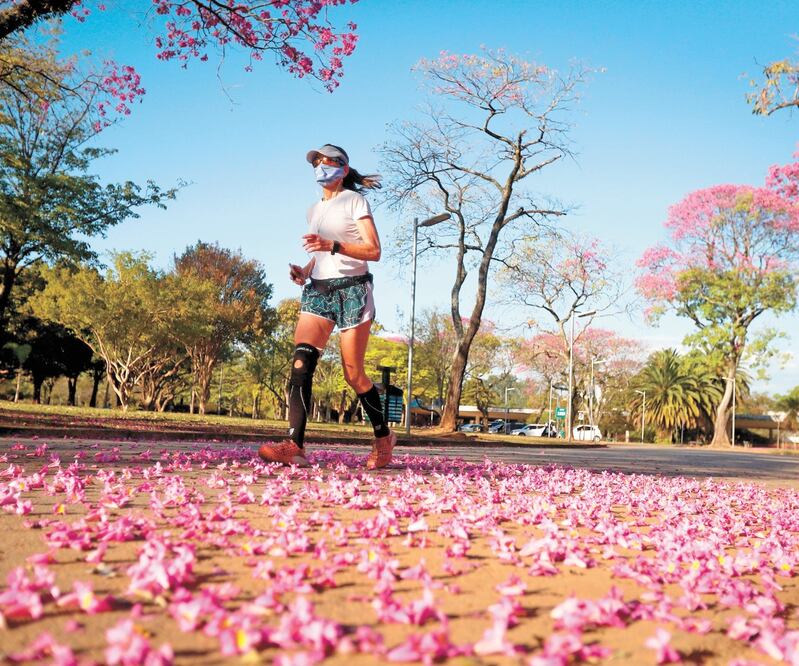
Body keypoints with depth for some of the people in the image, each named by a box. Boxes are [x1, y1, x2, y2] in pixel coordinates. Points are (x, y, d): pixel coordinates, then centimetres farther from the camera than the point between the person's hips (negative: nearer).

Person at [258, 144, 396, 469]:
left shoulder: (354, 200, 1)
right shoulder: (314, 210, 21)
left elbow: (374, 251, -9)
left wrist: (332, 245, -22)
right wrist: (304, 271, 9)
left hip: (352, 289, -6)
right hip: (318, 290, 6)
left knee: (353, 374, -3)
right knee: (301, 363, -16)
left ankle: (383, 437, 19)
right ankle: (294, 445, -24)